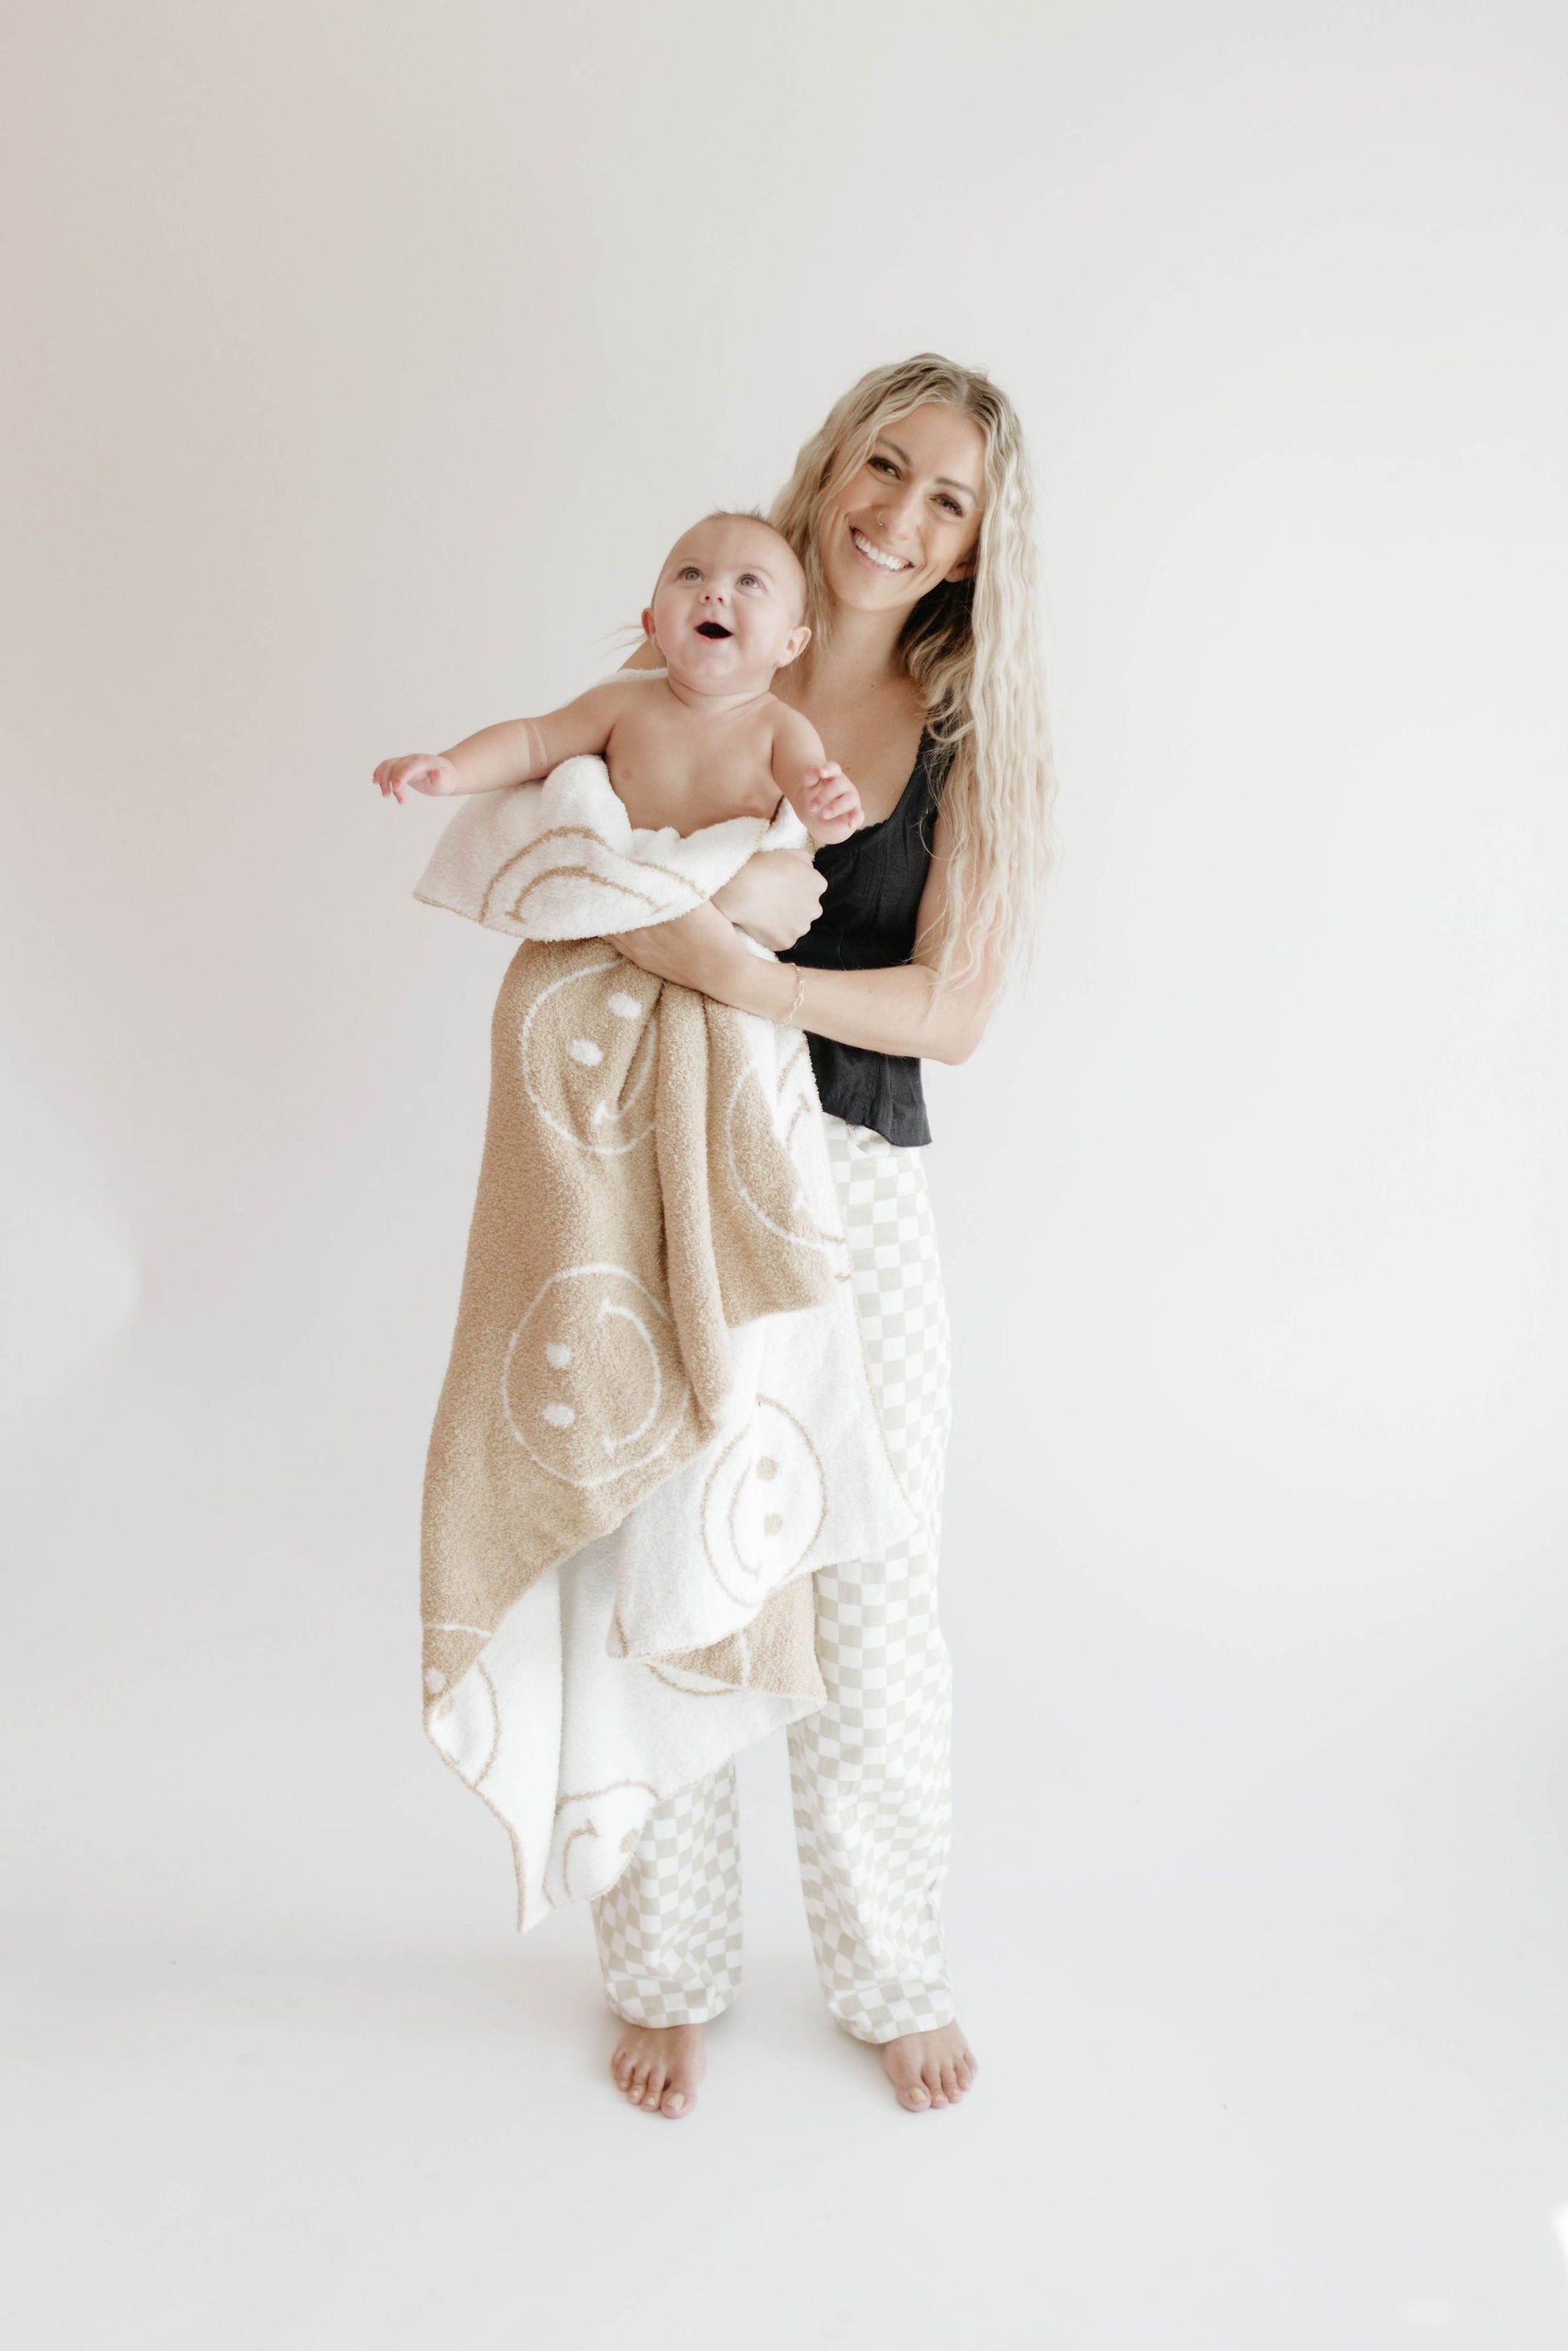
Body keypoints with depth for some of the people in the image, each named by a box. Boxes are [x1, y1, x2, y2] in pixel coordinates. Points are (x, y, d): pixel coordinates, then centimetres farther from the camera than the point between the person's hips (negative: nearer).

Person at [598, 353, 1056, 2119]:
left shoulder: (973, 731, 2)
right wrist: (714, 879, -16)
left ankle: (893, 1980, 35)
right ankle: (669, 1972, 34)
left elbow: (950, 1014, -5)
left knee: (871, 1612, 8)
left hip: (853, 1194, 0)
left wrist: (741, 971, -21)